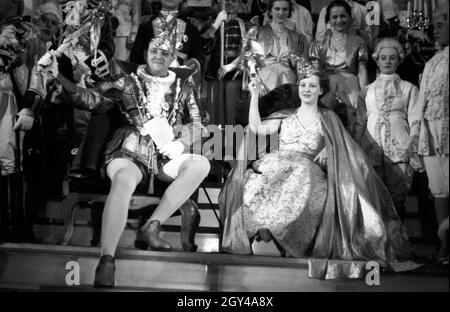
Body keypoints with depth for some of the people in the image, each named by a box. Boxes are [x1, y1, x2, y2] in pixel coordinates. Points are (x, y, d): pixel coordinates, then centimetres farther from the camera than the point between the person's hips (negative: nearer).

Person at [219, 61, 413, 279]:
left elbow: (342, 149, 9)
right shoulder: (286, 116, 21)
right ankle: (262, 235, -16)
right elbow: (256, 129, 9)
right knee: (252, 188, -29)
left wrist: (328, 150, -13)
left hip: (306, 171, -1)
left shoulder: (328, 119, 17)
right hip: (275, 167, 2)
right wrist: (254, 96, 7)